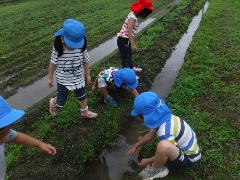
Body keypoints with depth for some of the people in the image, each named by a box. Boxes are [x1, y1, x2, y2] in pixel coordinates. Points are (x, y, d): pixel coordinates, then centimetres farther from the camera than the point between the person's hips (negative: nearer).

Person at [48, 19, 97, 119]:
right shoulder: (58, 49, -24)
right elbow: (53, 64, -10)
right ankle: (53, 103, 48)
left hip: (78, 79, 2)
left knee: (82, 97, 22)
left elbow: (85, 62, -4)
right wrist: (50, 78, -1)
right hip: (63, 81, -2)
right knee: (61, 102, 10)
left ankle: (85, 112, 49)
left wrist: (88, 75, 7)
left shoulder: (82, 48, -19)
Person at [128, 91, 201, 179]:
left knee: (163, 146, -35)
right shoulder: (165, 117, -8)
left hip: (189, 158, -9)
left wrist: (148, 161, -2)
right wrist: (135, 146, 13)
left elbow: (165, 150, -17)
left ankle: (155, 170, -4)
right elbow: (150, 134, 6)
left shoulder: (165, 132, -33)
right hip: (190, 150, 9)